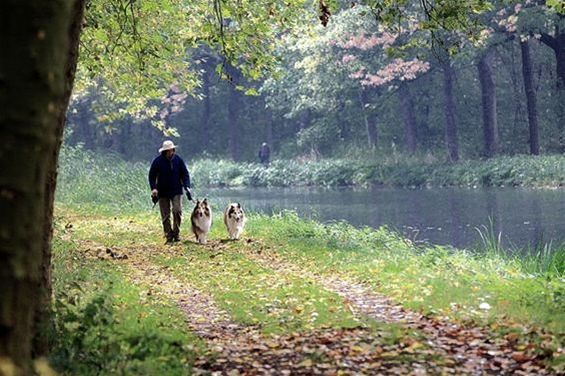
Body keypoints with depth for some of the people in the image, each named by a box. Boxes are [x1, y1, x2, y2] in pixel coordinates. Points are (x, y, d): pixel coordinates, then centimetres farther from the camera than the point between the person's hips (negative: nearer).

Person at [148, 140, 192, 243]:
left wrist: (187, 187, -8)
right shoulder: (158, 161, -6)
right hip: (163, 193, 0)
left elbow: (185, 174, 5)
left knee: (177, 211, -16)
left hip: (176, 191, 0)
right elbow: (152, 176, 0)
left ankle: (176, 233, -4)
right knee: (166, 216, 2)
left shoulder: (178, 160, -1)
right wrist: (154, 188, -13)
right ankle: (169, 236, 8)